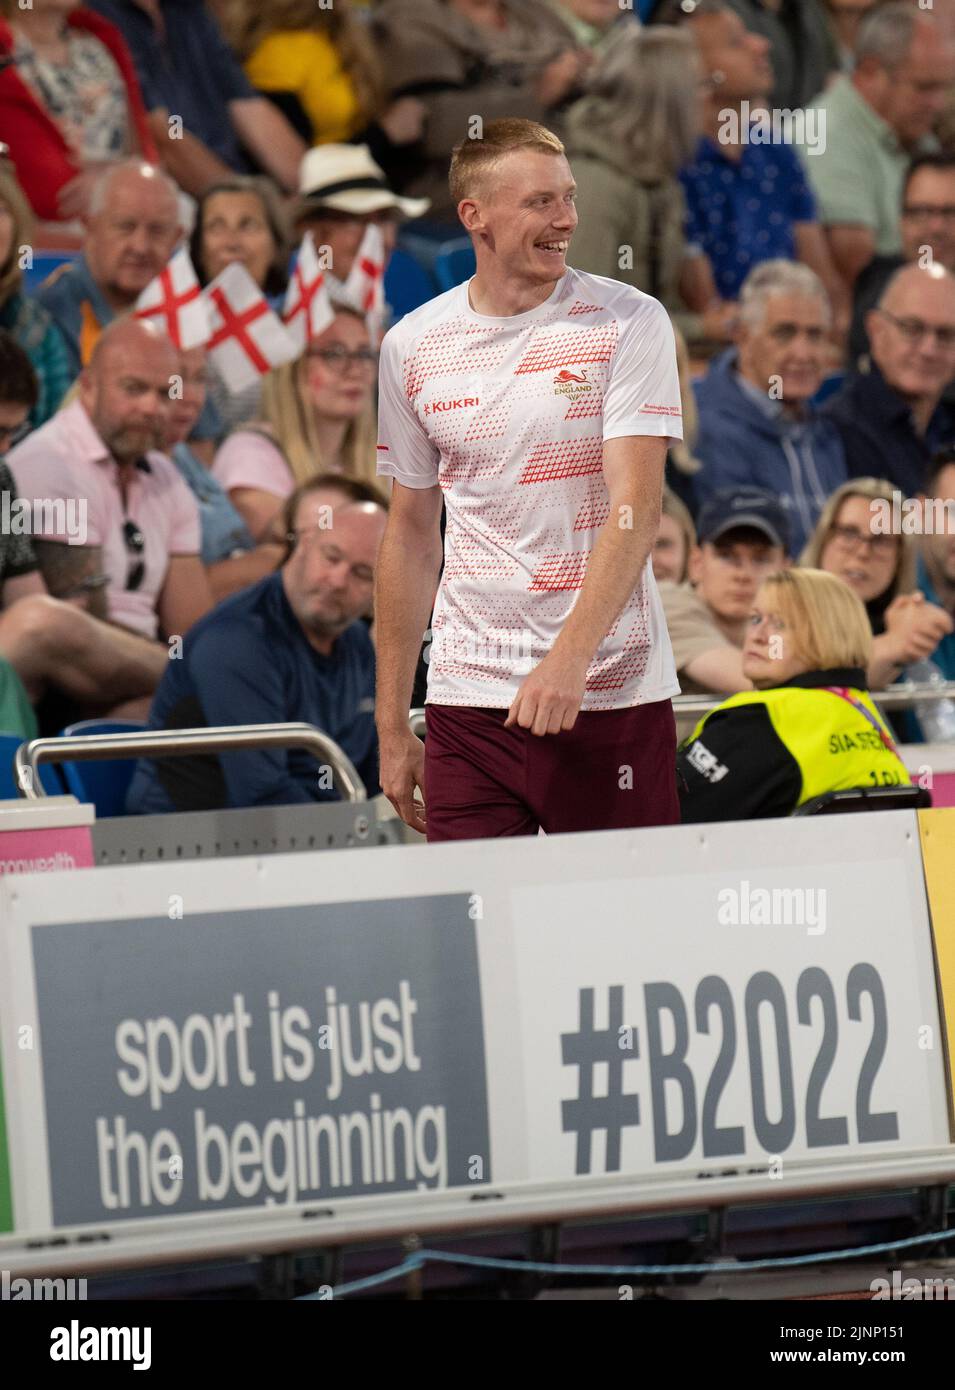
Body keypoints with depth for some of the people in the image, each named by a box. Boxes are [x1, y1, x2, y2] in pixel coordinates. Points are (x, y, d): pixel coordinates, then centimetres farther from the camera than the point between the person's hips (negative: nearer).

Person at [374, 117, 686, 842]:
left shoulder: (629, 322, -3)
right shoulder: (412, 345, 7)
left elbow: (637, 507, -11)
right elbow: (411, 535, 14)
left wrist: (569, 657, -25)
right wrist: (392, 725, 11)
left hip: (610, 694, -2)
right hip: (467, 701, 2)